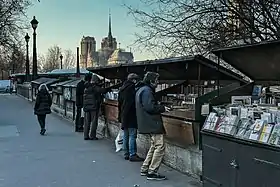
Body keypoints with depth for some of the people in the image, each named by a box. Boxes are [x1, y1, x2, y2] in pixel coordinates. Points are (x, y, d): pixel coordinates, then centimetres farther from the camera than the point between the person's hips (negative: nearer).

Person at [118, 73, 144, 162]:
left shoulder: (122, 89, 13)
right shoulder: (133, 88, -13)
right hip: (131, 116, -8)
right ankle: (132, 155, -3)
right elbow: (136, 102, -14)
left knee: (125, 136, 13)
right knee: (132, 135, -5)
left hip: (123, 116, 8)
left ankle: (126, 154, 19)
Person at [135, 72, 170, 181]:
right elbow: (150, 107, -24)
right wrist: (162, 108, -10)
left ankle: (145, 169, 23)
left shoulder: (141, 90, 18)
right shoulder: (147, 91, -16)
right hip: (152, 123, -11)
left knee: (154, 146, 19)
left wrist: (159, 107, 15)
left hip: (148, 123, 11)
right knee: (160, 146, -7)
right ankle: (152, 172, -3)